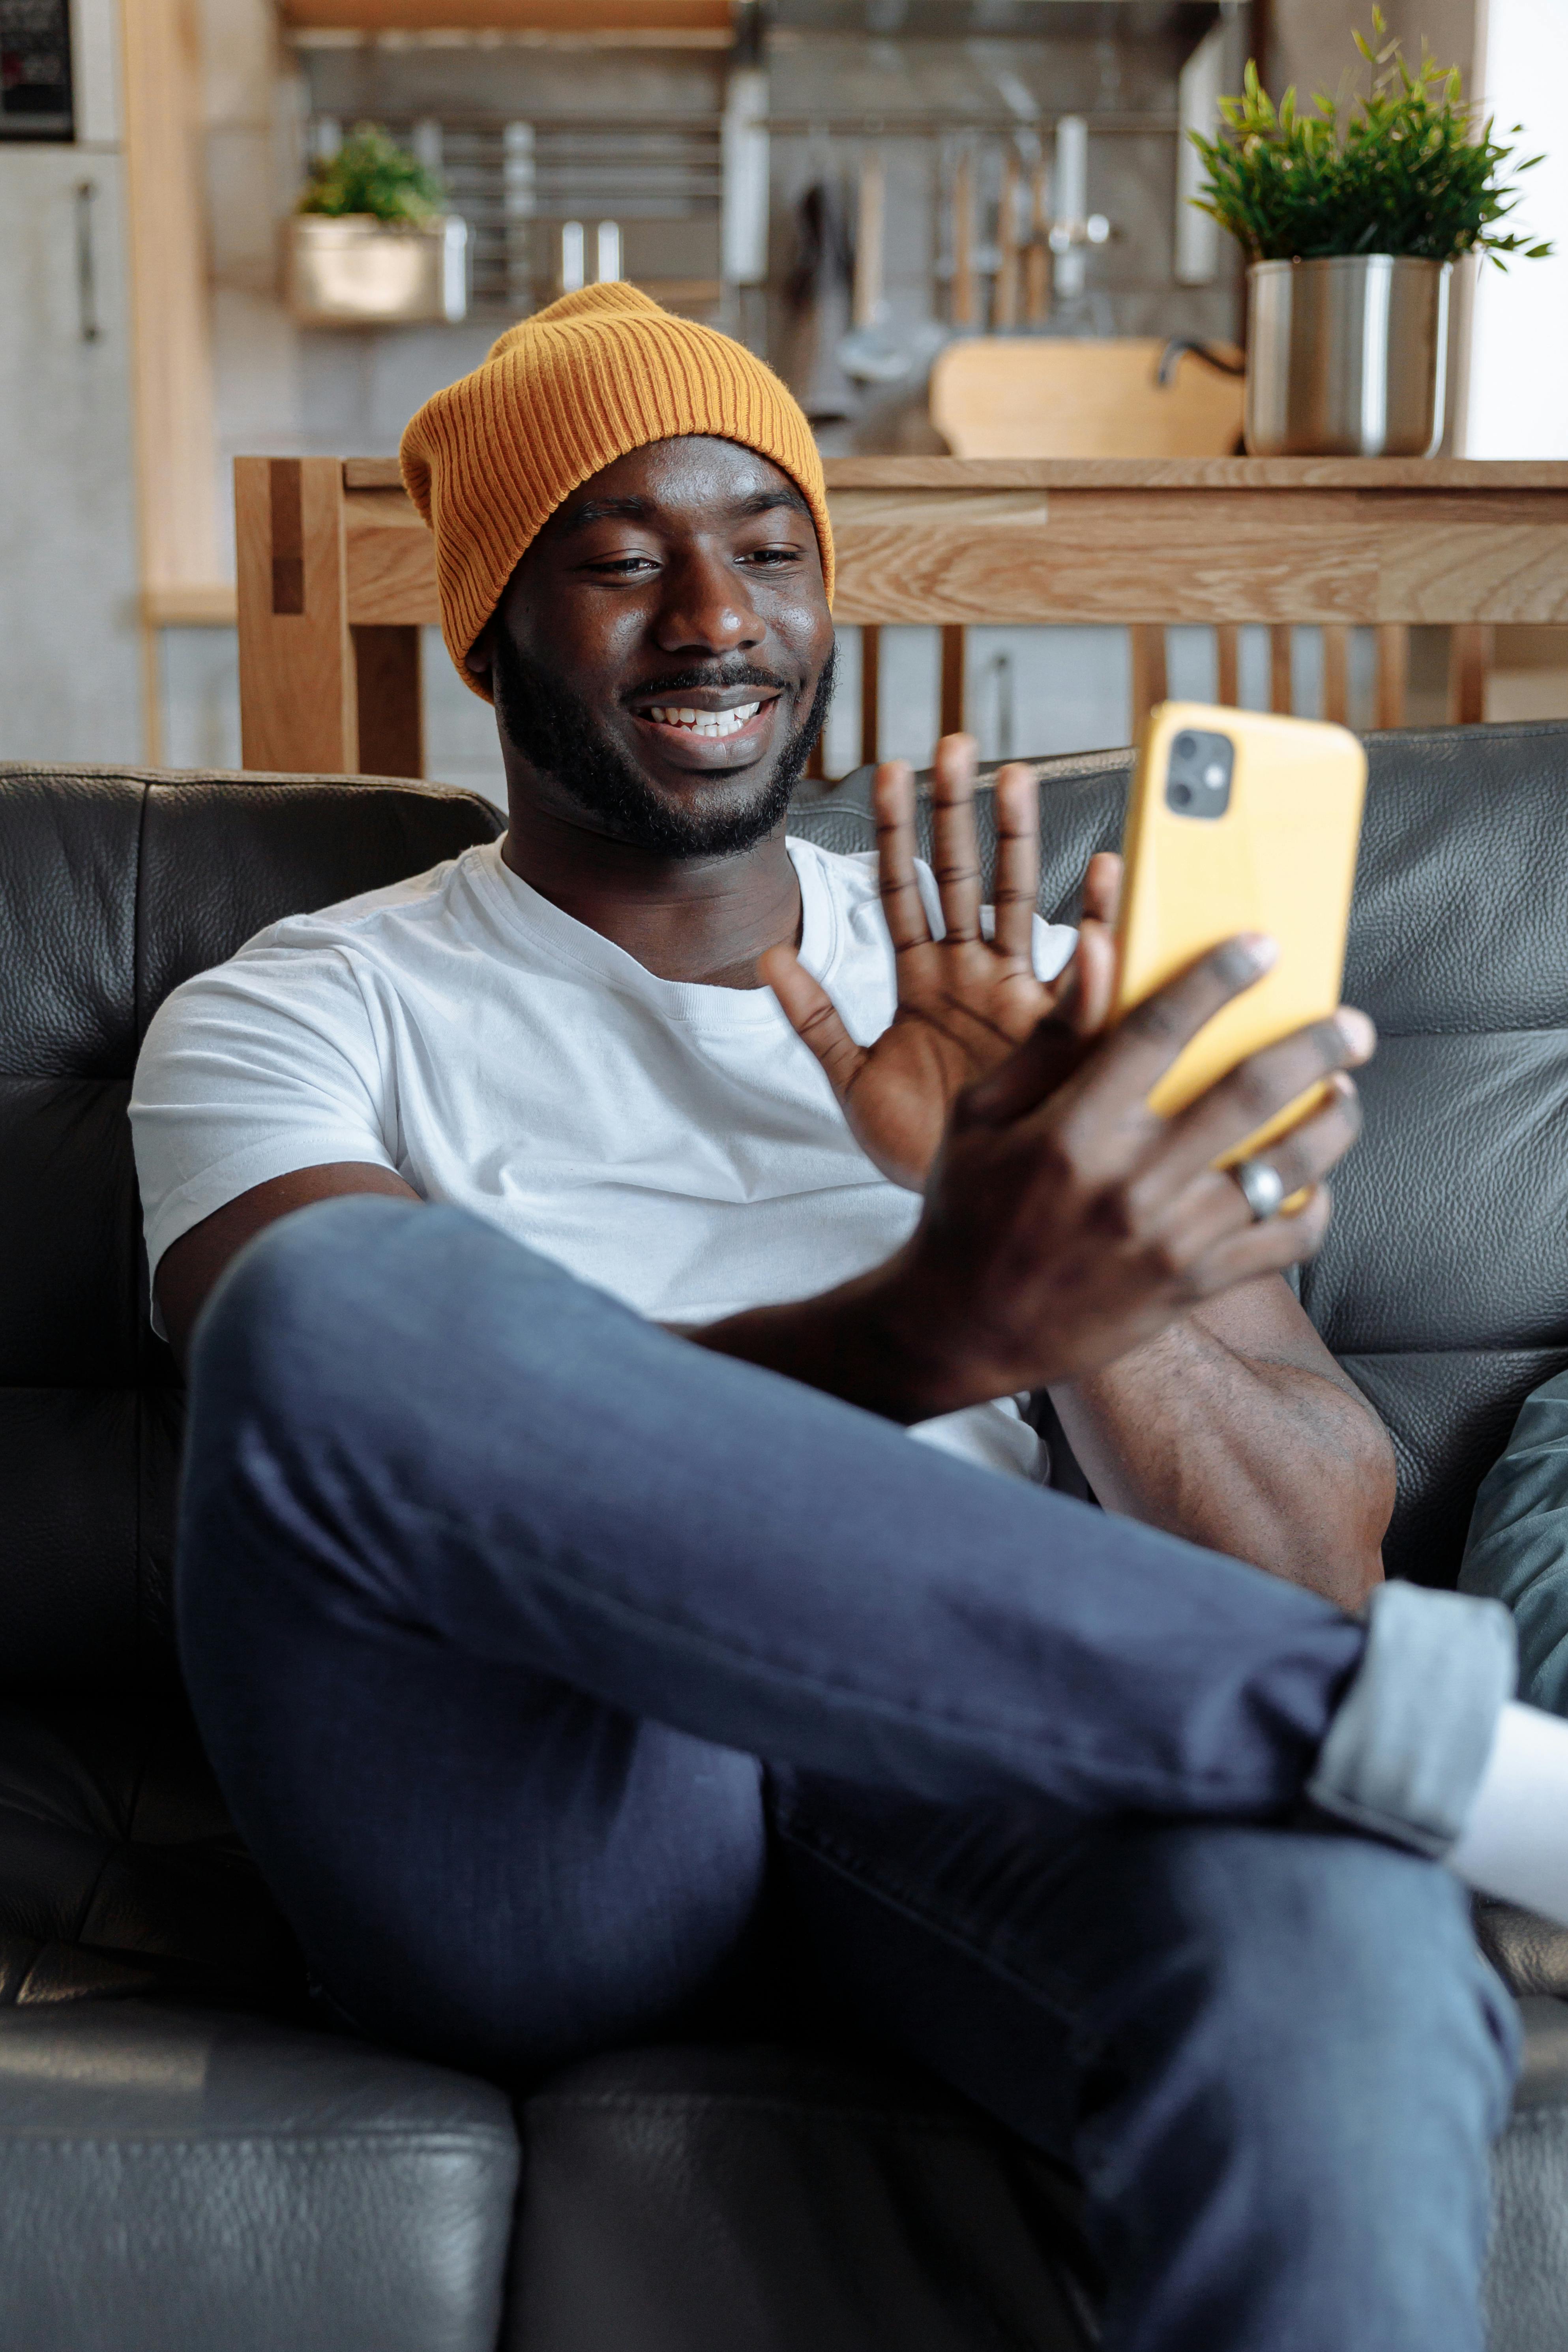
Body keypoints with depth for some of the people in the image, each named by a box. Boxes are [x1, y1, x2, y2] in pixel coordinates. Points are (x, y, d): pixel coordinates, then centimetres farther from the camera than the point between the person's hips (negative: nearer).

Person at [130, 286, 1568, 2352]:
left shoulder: (1013, 1002, 17)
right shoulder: (296, 1018, 12)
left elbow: (1312, 1560, 6)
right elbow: (378, 1435, -11)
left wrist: (1072, 1271, -16)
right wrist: (938, 1327, -29)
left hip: (976, 1776, 0)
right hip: (534, 1818, 1)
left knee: (1329, 1916, -36)